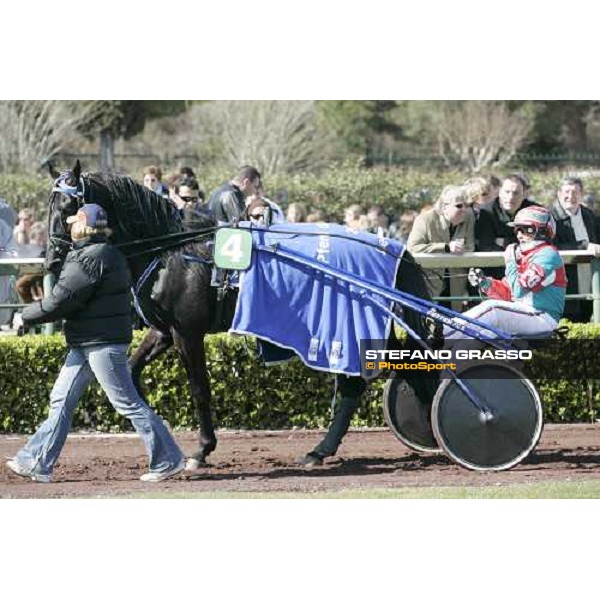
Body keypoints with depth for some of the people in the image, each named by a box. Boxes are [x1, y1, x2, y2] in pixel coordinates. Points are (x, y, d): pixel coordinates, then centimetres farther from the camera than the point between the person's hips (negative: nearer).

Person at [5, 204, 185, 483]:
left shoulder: (91, 259, -19)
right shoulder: (107, 254, 14)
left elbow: (61, 301, -18)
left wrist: (26, 316, -6)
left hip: (102, 343, -11)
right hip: (85, 344, 11)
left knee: (128, 403, -5)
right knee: (61, 400, 11)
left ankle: (167, 460, 1)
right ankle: (38, 463, 13)